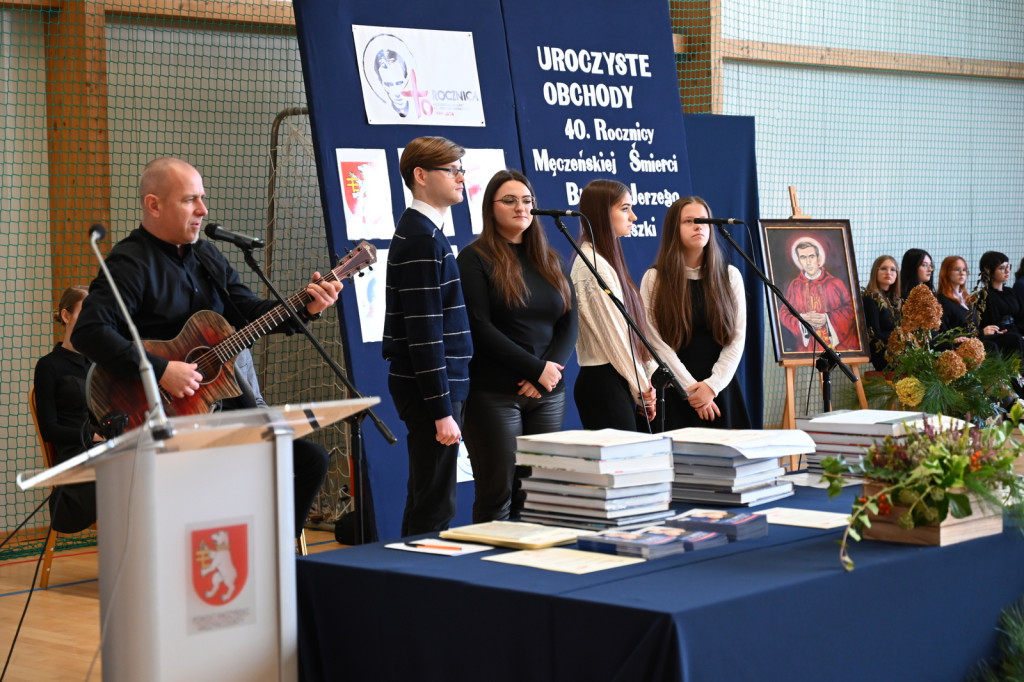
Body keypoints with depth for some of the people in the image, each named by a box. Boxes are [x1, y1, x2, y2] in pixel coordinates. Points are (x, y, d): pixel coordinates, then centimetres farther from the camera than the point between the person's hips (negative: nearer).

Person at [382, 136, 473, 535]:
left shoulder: (424, 231, 17)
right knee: (435, 507, -7)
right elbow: (424, 332, -20)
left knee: (424, 500, 15)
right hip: (430, 389, -10)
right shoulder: (421, 237, -15)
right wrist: (442, 410, -21)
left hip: (442, 383, 10)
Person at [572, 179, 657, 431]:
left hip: (621, 383, 9)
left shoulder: (607, 260, 17)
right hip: (605, 384, -9)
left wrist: (647, 382, 7)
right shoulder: (592, 265, -12)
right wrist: (641, 387, -5)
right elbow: (613, 335, -13)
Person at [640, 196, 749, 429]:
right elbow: (655, 341, -7)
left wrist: (712, 385, -10)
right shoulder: (654, 279, 0)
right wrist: (691, 387, -13)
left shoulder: (730, 276, 7)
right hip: (673, 392, -2)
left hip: (720, 390, 2)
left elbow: (738, 337, 2)